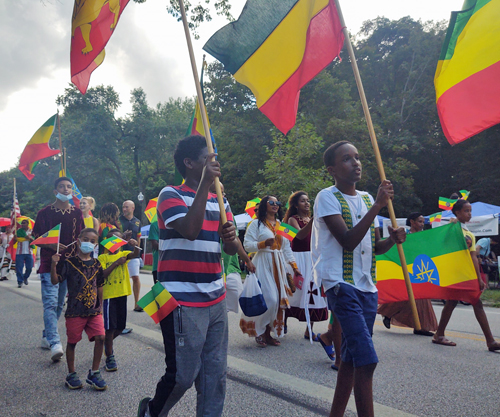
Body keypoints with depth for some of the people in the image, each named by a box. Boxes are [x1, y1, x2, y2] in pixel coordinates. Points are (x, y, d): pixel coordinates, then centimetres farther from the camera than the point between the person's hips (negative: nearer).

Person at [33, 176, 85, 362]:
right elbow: (37, 239, 1)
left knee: (60, 304, 13)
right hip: (49, 264, -4)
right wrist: (51, 245, -17)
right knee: (51, 302, -14)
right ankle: (55, 344, -17)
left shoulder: (77, 213, 7)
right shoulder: (44, 213, -2)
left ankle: (46, 337, 29)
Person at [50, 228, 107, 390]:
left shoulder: (96, 264, 7)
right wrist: (54, 265, -24)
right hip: (75, 310, -3)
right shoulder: (69, 263, -4)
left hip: (94, 310, 3)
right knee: (72, 341, 8)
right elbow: (55, 281, -9)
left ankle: (94, 373, 10)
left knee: (100, 337, -7)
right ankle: (71, 374, 27)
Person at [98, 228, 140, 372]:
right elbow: (102, 275, -13)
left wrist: (135, 245, -35)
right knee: (110, 326, -1)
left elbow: (136, 254, -15)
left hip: (122, 293, 4)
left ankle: (107, 342, 40)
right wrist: (115, 263, -19)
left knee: (121, 326, 12)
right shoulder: (103, 257, 0)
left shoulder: (123, 254, 6)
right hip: (109, 294, -4)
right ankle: (110, 357, 11)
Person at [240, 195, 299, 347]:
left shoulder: (281, 225, 18)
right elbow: (247, 245, -7)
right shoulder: (256, 224, 0)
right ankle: (258, 330, 7)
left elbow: (287, 247, 19)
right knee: (269, 299, -13)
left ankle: (268, 334, 13)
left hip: (279, 265, 6)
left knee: (279, 299, 2)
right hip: (263, 264, -6)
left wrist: (294, 265, 12)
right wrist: (263, 243, -20)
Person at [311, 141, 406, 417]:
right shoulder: (327, 197, -7)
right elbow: (348, 241, -18)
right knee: (367, 359, -14)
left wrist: (392, 240, -3)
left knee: (352, 358, 13)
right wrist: (378, 206, -19)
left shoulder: (367, 198, 14)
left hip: (367, 287, 7)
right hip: (341, 285, -7)